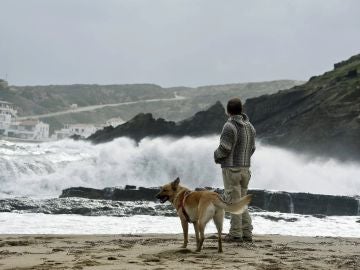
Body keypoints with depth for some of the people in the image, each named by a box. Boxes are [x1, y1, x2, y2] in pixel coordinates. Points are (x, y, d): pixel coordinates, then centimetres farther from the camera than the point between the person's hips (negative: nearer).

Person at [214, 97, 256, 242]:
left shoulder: (230, 126, -16)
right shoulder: (250, 127, 8)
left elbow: (224, 149, -17)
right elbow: (252, 149, 12)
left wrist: (216, 156, 3)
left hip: (232, 169, -7)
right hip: (245, 168, 7)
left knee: (233, 202, -2)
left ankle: (236, 234, -1)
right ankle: (247, 233, 13)